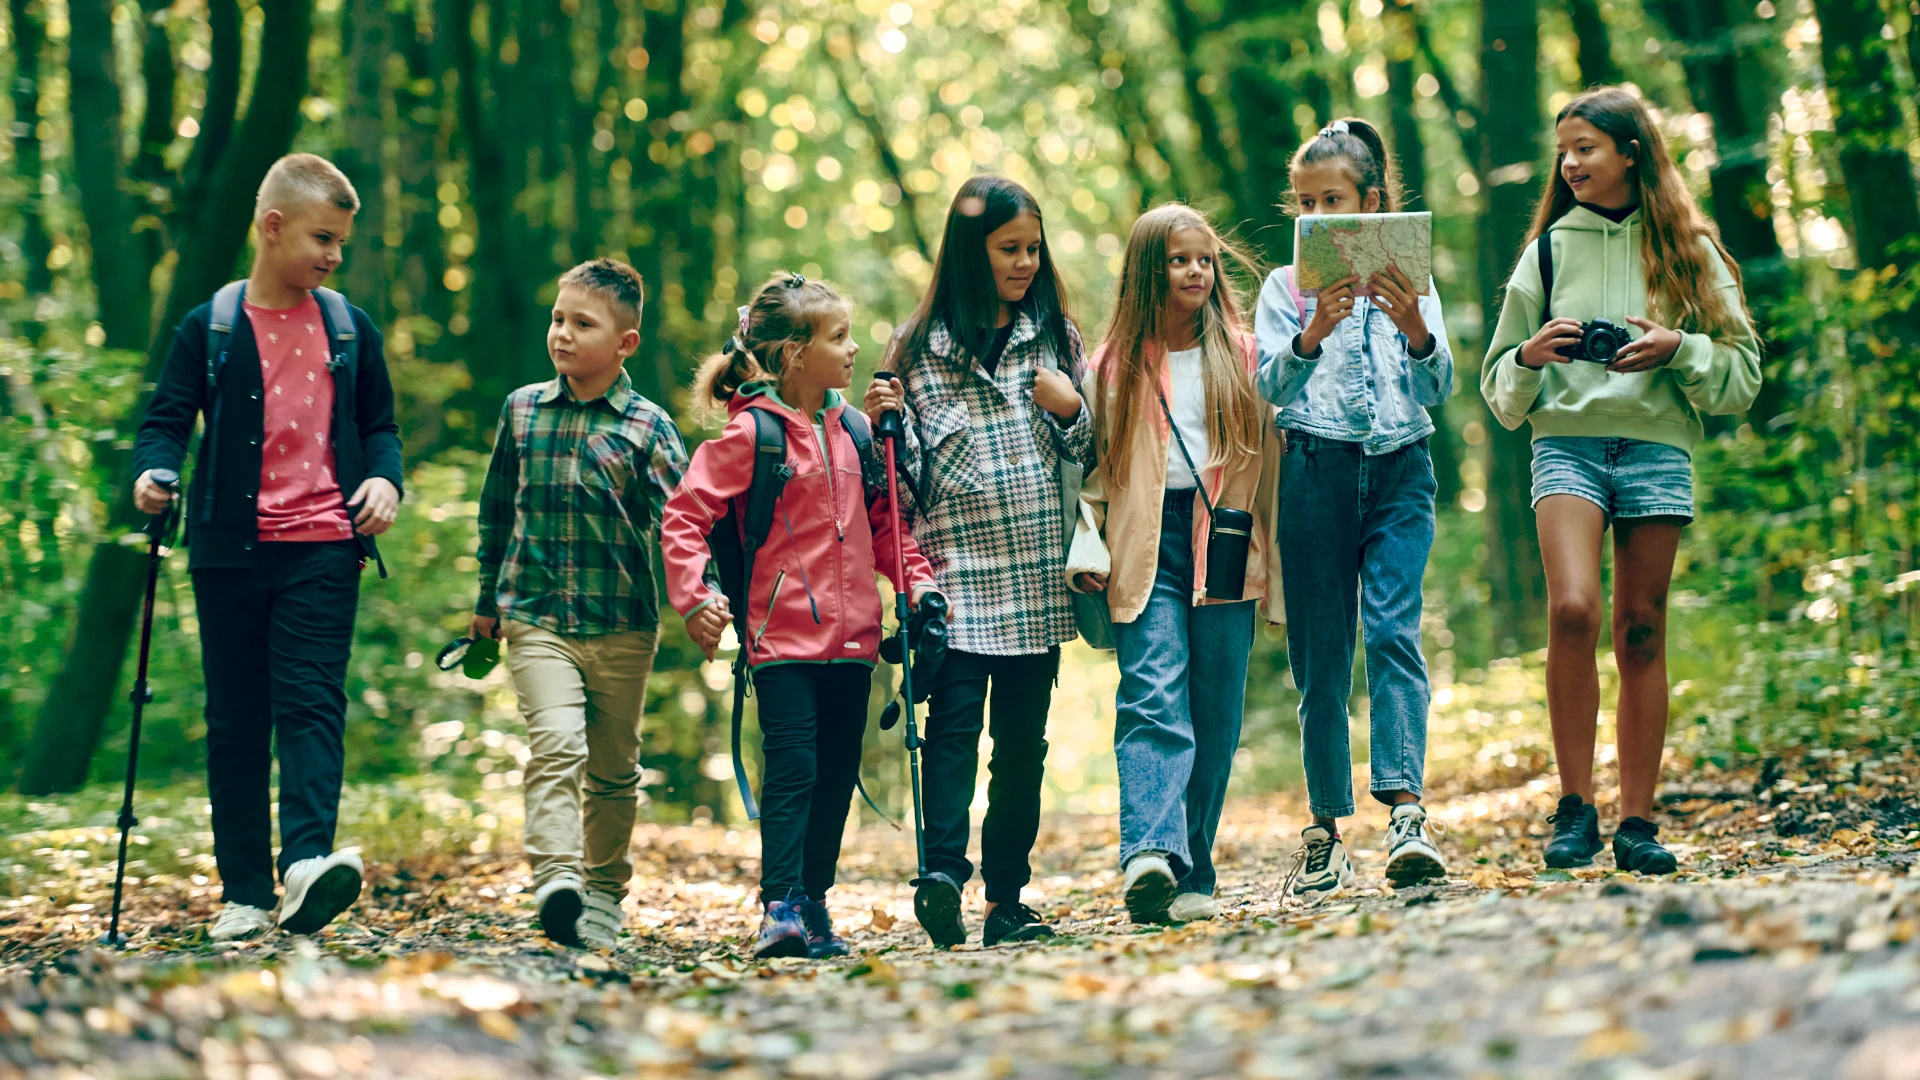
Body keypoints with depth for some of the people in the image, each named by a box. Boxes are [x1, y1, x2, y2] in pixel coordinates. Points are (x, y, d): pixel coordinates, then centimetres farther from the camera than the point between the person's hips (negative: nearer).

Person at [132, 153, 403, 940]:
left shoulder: (350, 330, 10)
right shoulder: (210, 329, 4)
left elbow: (379, 425, 18)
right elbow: (167, 419, 2)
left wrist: (383, 479, -2)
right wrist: (152, 474, -19)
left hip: (323, 548, 0)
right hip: (231, 550, 0)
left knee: (311, 703, -13)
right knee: (235, 719, 4)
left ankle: (306, 863, -26)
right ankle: (243, 894, 10)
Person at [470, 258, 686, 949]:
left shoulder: (648, 427, -2)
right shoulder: (522, 410, 5)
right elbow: (497, 508, 16)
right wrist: (487, 600, 21)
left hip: (623, 626, 0)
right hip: (535, 617, 0)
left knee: (614, 770, 10)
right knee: (556, 743, -20)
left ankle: (603, 895, 23)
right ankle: (555, 880, -30)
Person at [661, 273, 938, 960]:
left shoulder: (854, 429, 11)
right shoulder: (751, 432, -8)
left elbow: (883, 522, 19)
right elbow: (683, 516, -9)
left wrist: (918, 583, 6)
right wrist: (695, 597, -19)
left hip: (852, 635, 6)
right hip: (783, 634, -6)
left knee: (837, 774, 9)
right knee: (792, 767, -12)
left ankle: (814, 904, 18)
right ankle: (780, 910, -12)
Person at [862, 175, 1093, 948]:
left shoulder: (1056, 337, 12)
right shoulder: (920, 345, 4)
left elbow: (1091, 457, 16)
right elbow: (909, 472, 7)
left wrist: (1072, 410, -3)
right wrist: (887, 422, -12)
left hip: (1038, 574, 3)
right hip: (956, 566, -3)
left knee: (1022, 738, 4)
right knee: (956, 719, -16)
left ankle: (1007, 896, 9)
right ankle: (943, 870, -24)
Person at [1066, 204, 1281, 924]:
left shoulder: (1244, 355, 11)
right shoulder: (1113, 365, 10)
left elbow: (1270, 457, 12)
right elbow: (1092, 468, 12)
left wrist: (1272, 557, 7)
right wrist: (1087, 550, -2)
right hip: (1146, 549, -1)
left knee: (1215, 713, 1)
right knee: (1154, 696, -18)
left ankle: (1191, 875, 7)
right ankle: (1150, 854, -32)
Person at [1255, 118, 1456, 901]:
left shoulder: (1410, 281, 9)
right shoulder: (1286, 286, 8)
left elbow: (1438, 390, 1)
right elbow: (1269, 386, -5)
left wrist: (1414, 330, -18)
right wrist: (1313, 335, -24)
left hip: (1402, 469, 0)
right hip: (1317, 471, 0)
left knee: (1392, 630, -15)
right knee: (1320, 652, 1)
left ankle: (1405, 809, -21)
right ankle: (1326, 825, 8)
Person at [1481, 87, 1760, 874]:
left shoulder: (1687, 248, 11)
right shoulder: (1551, 246, 14)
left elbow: (1743, 370, 7)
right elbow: (1500, 387, 16)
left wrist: (1677, 349, -11)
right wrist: (1530, 356, -5)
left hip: (1657, 444, 0)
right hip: (1566, 439, 0)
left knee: (1641, 631, -1)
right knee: (1572, 610, -20)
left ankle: (1638, 822, 4)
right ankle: (1575, 808, -13)